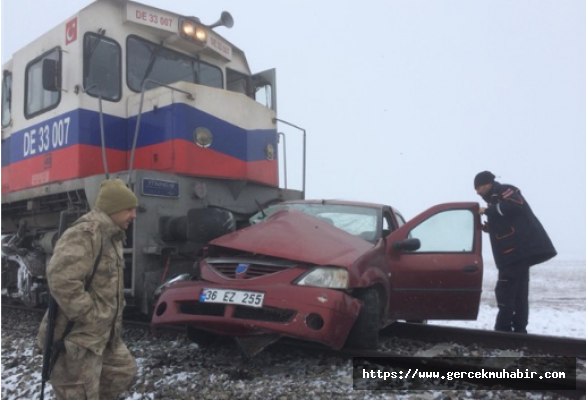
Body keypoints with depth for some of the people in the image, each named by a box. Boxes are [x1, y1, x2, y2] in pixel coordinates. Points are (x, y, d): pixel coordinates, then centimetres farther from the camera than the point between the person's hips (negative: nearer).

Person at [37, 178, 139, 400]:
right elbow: (61, 280, -33)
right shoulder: (84, 234, -21)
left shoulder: (111, 236, 13)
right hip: (78, 338, -10)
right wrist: (90, 317, -24)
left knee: (124, 371, 22)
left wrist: (114, 313, 13)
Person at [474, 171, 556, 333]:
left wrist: (488, 210, -16)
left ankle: (503, 330, -9)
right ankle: (519, 329, 13)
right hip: (518, 252, 11)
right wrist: (487, 227, 11)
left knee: (505, 292, -10)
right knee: (518, 293, 10)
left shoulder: (504, 191, -3)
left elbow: (515, 205, -23)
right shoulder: (496, 198, 25)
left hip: (518, 250, -11)